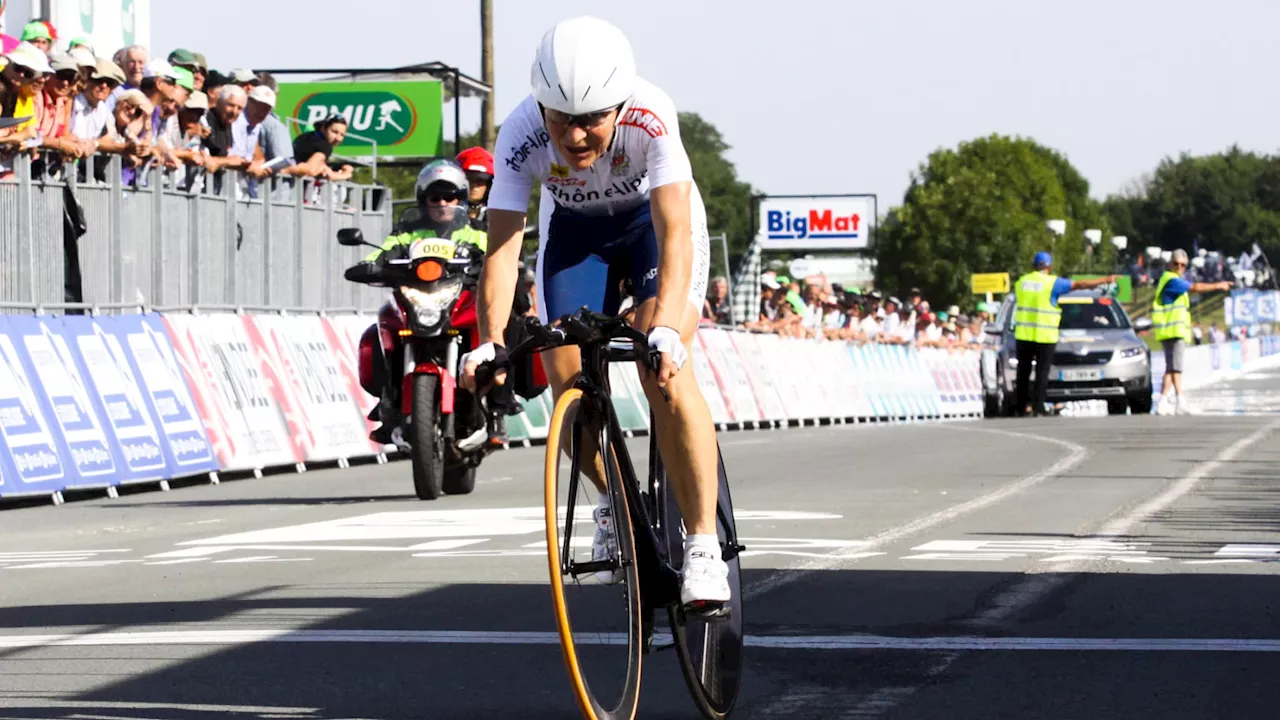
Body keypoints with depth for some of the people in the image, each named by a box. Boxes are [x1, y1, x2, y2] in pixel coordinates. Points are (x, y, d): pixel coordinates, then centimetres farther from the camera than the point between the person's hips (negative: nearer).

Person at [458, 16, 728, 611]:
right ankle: (612, 496, 21)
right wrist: (491, 343, -46)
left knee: (664, 371, -23)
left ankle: (703, 545, -20)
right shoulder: (521, 136, -31)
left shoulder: (651, 118, -37)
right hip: (574, 227, 3)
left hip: (654, 219, -3)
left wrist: (667, 329, -54)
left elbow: (674, 232, -41)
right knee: (567, 380, -10)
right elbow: (503, 248, -33)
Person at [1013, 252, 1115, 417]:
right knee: (1042, 372, -1)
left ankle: (1022, 405, 11)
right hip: (1044, 335, -4)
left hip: (1023, 335, 4)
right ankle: (1038, 408, -5)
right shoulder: (1052, 283, -7)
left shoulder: (1021, 282, 7)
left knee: (1023, 371, 11)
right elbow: (1080, 285, -4)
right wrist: (1105, 280, 4)